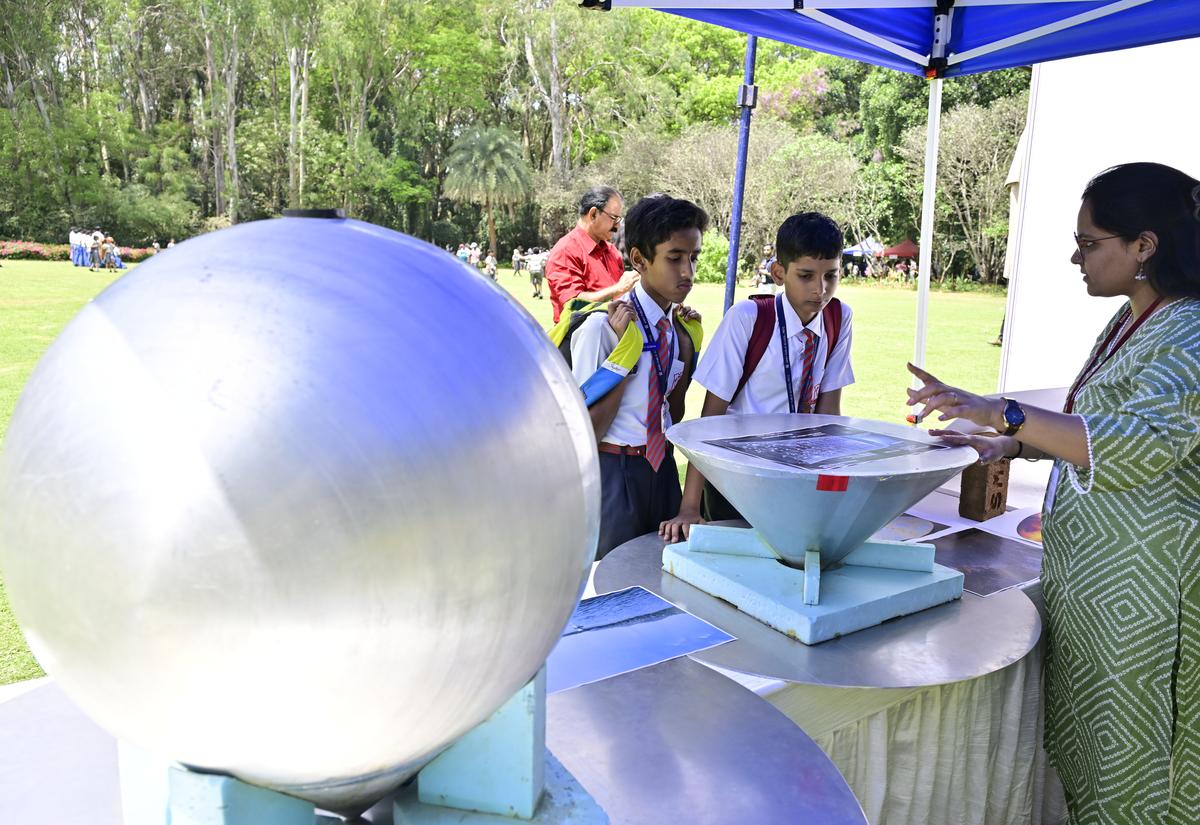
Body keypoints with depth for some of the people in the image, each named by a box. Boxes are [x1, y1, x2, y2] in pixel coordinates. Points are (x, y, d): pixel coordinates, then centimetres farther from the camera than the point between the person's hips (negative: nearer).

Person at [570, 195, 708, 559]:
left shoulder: (678, 324, 1)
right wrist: (626, 351, -23)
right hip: (613, 472, -6)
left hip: (663, 467, 6)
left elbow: (673, 414, 9)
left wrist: (687, 349, -3)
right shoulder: (602, 327, -18)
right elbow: (588, 431, -17)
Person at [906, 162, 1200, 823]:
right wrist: (1008, 445, 7)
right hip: (1085, 575, 9)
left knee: (1126, 767, 7)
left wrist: (1002, 413, -38)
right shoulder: (1131, 320, 11)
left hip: (1141, 591, -9)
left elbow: (1138, 443, -32)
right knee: (1076, 752, 20)